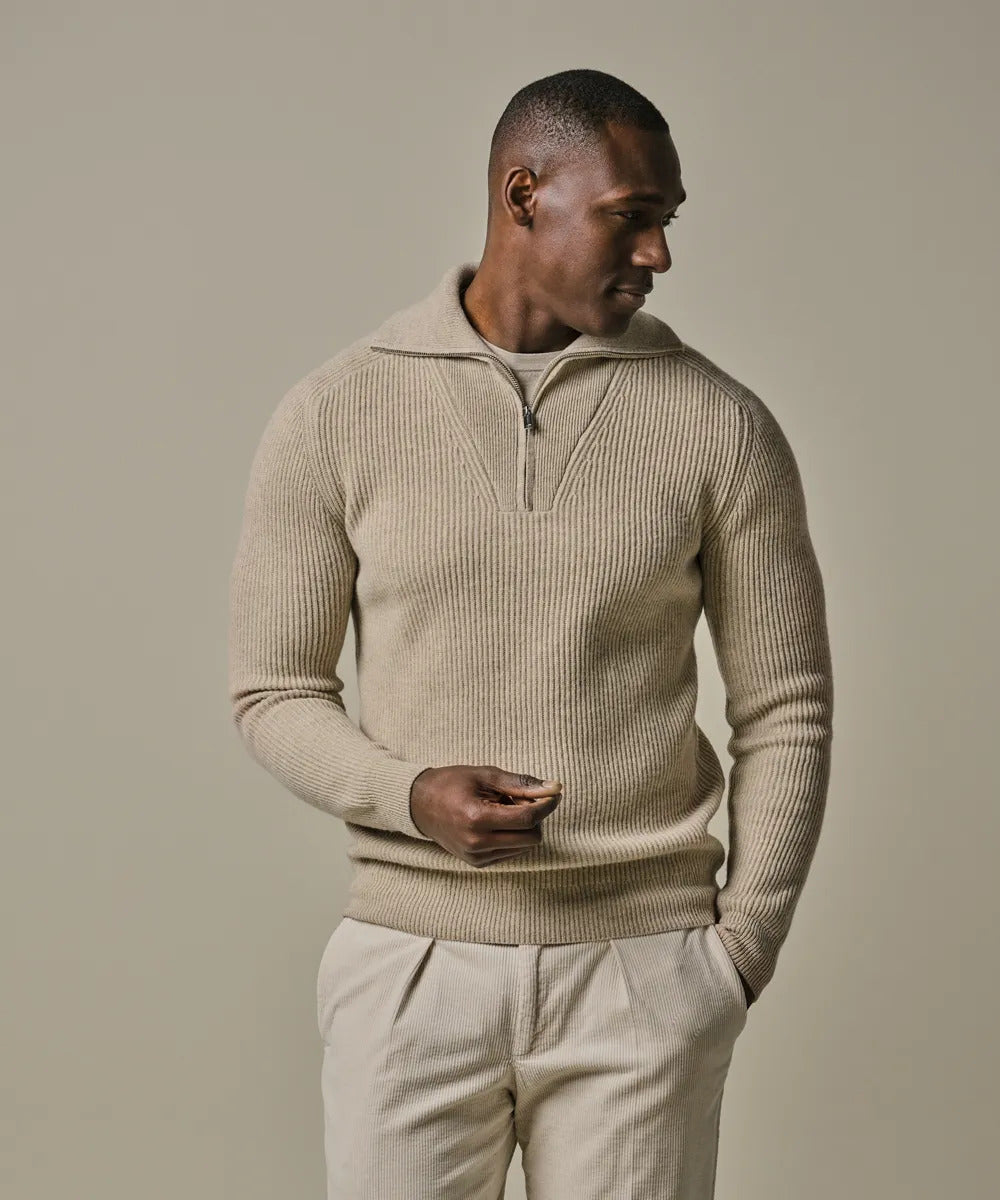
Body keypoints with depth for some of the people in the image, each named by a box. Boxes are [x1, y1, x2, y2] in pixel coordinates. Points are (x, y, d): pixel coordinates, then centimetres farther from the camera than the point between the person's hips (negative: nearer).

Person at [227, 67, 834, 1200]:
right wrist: (412, 797, -14)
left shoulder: (721, 425, 0)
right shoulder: (335, 415, 0)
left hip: (640, 964, 0)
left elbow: (785, 708, 5)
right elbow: (272, 690, 4)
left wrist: (738, 954, 0)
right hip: (412, 964, 0)